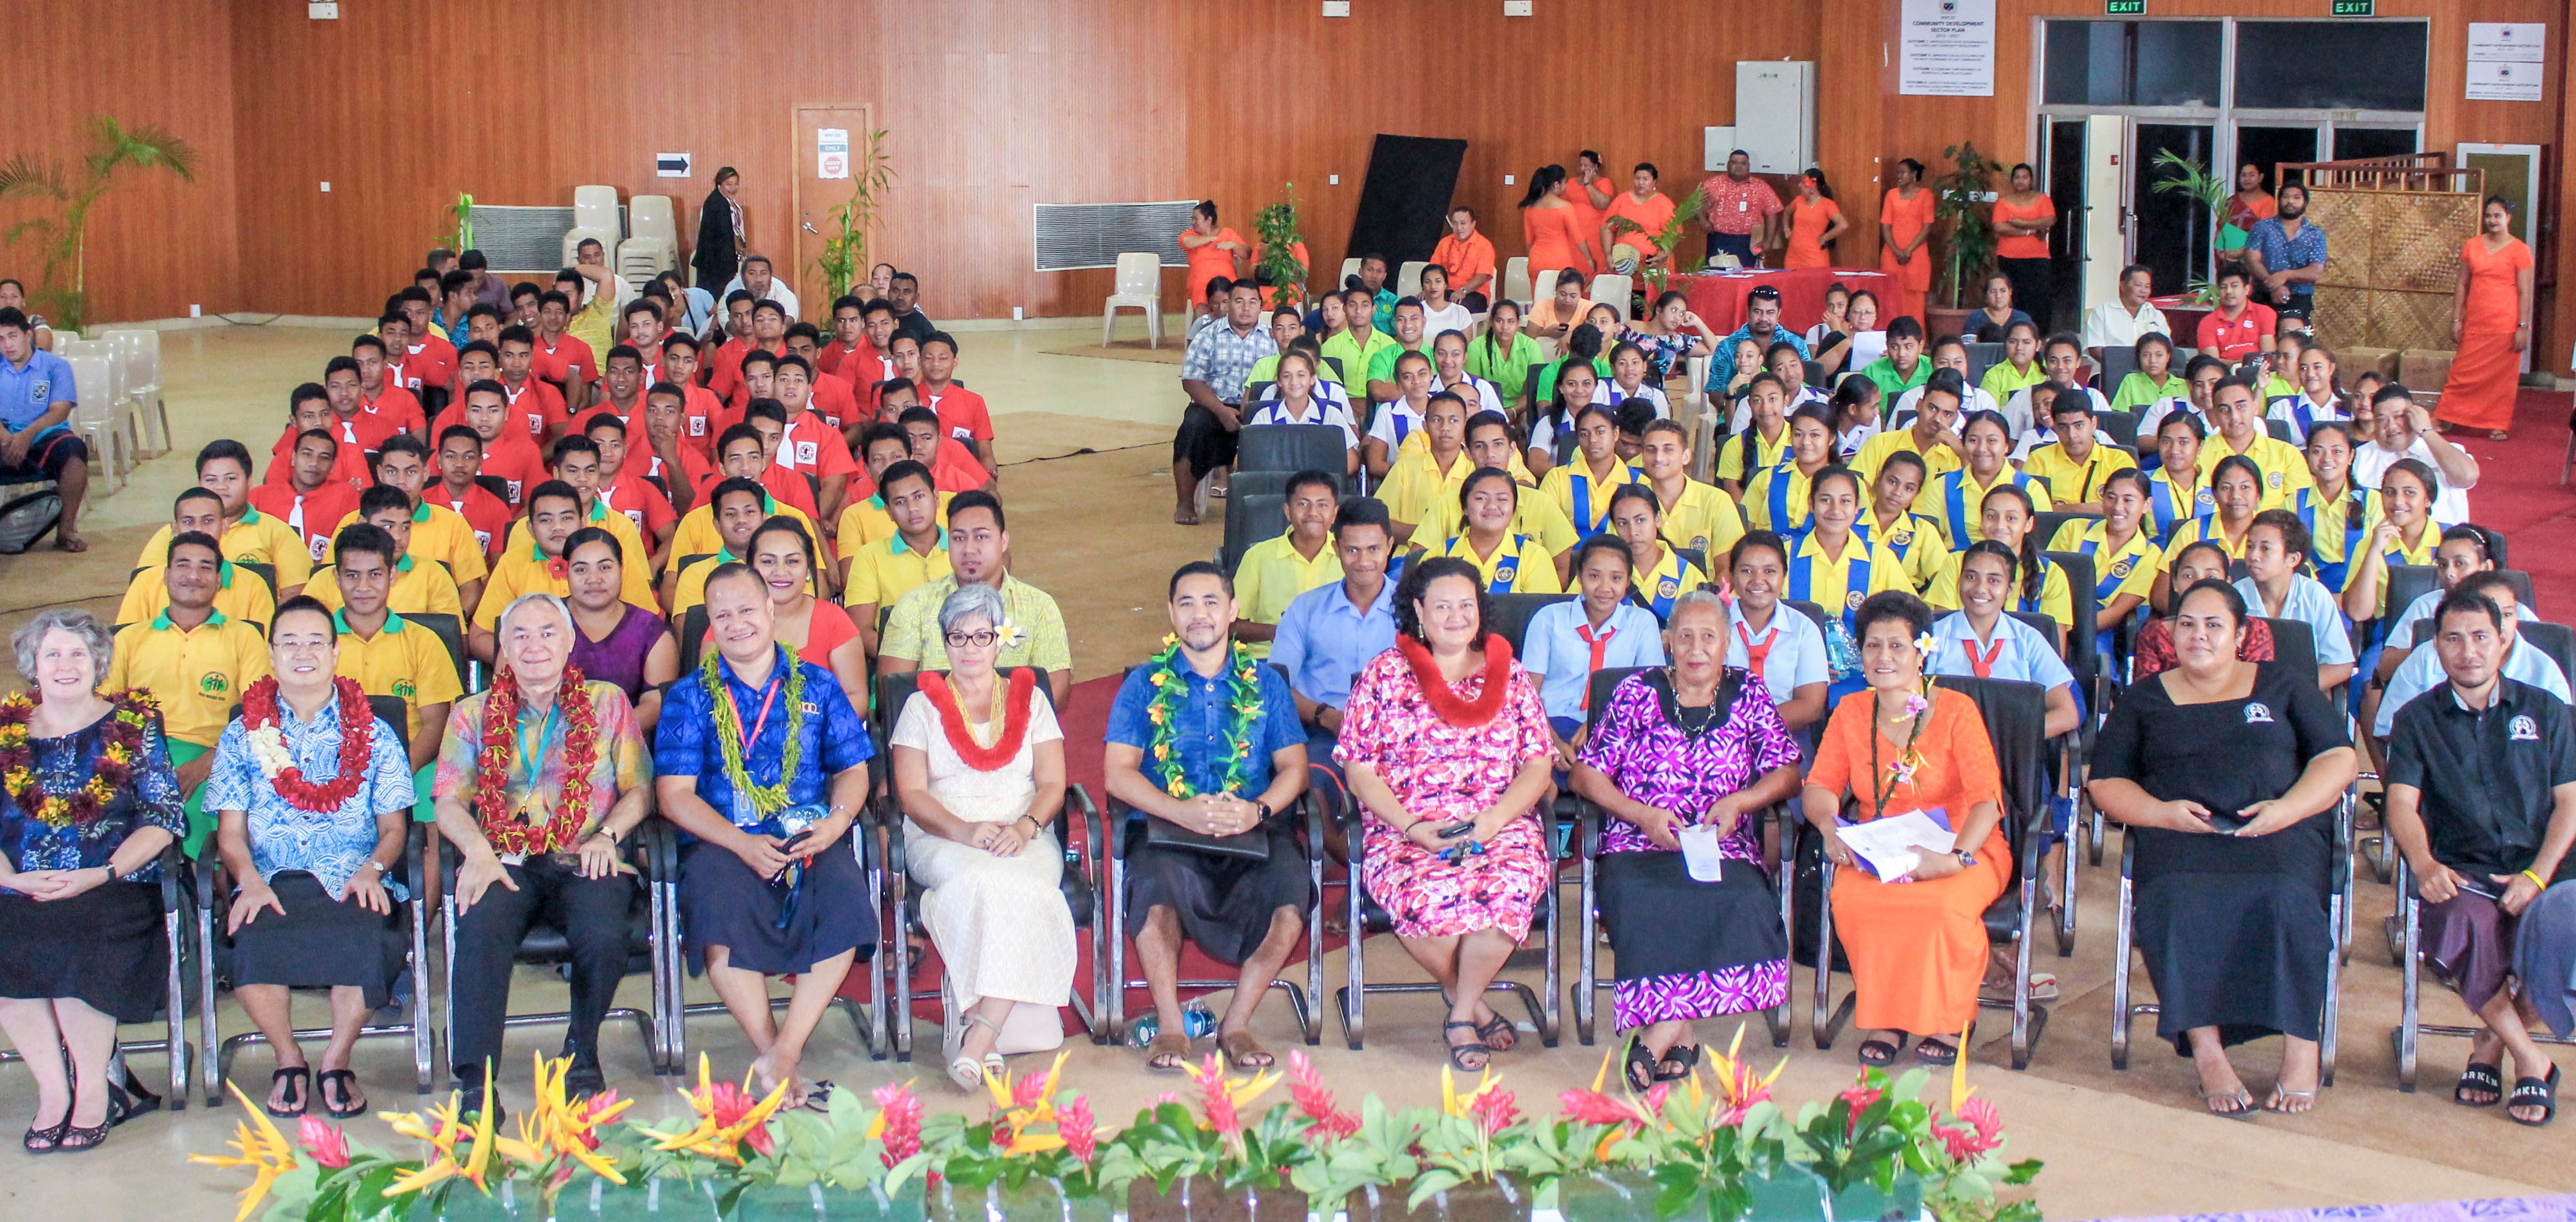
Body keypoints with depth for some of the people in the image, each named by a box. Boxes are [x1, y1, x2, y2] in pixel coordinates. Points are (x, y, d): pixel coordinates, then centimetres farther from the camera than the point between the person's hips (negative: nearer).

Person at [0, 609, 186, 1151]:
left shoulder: (132, 725, 9)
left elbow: (163, 819, 2)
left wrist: (101, 874, -11)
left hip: (114, 890, -2)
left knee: (78, 948, -34)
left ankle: (93, 1089, -15)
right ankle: (55, 1090, -16)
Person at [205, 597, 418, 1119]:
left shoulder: (372, 733, 16)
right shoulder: (243, 734, 18)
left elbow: (393, 825, 12)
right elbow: (231, 829, 11)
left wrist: (372, 868, -9)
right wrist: (250, 880, -9)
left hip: (353, 881, -1)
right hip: (271, 881, 1)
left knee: (361, 940, -35)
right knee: (254, 943, -34)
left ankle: (337, 1062, -13)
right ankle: (288, 1059, -9)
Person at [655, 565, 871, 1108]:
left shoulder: (816, 686, 16)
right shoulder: (690, 696, 11)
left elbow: (852, 771, 14)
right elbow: (674, 794, 2)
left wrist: (834, 823, -9)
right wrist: (743, 843, -14)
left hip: (809, 839, 1)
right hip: (724, 842, -1)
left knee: (845, 899, -31)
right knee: (720, 904, -35)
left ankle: (783, 1055, -28)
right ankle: (772, 1054, -23)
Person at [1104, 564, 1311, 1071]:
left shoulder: (1265, 684, 17)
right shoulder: (1145, 685, 12)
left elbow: (1293, 768, 9)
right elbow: (1119, 773, 1)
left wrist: (1259, 809, -13)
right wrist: (1182, 811, -16)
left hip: (1254, 834, 1)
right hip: (1168, 831, -1)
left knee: (1290, 888, -32)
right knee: (1156, 881, -36)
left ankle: (1236, 1024, -15)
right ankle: (1170, 1027, -20)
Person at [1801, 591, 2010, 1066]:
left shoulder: (1956, 710, -4)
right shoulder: (1851, 712, 9)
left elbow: (1987, 799, -13)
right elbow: (1821, 784, 5)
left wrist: (1956, 858, -30)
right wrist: (1829, 826, -19)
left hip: (1959, 846, -3)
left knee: (1942, 902, -36)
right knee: (1850, 898, -32)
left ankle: (1947, 1022, -12)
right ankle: (1884, 1020, -15)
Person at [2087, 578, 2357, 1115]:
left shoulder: (2283, 687, 21)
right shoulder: (2145, 700, 22)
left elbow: (2338, 758, 13)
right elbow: (2105, 782, 15)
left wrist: (2287, 809, -6)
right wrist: (2161, 811, -6)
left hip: (2278, 831, 0)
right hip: (2179, 834, 0)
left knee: (2282, 899, -35)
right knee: (2178, 903, -35)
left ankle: (2302, 1050, -28)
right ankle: (2207, 1054, -34)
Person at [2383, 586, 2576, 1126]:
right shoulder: (2417, 718, 14)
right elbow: (2402, 802, 1)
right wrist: (2424, 864, -20)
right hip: (2461, 869, -1)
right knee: (2464, 921, -36)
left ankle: (2493, 1045, -6)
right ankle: (2530, 1058, -16)